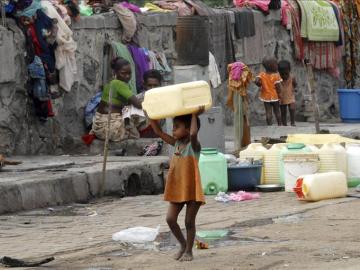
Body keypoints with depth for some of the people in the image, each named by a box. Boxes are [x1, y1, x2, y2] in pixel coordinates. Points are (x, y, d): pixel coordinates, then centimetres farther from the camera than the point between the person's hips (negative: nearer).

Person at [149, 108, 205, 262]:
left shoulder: (194, 145, -11)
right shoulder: (177, 144, 8)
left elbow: (193, 134, -35)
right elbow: (159, 132, 12)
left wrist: (195, 116, -24)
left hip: (192, 189, -6)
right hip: (177, 190, 6)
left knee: (189, 221, 2)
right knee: (170, 219, 1)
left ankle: (188, 250, 13)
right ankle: (183, 245, 19)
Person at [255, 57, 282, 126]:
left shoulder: (262, 75, -6)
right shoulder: (276, 75, -14)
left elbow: (256, 81, -20)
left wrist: (260, 85, 0)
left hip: (266, 97, 2)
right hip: (275, 96, -2)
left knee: (268, 112, 3)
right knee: (277, 112, 11)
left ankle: (269, 125, 1)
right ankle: (279, 125, 18)